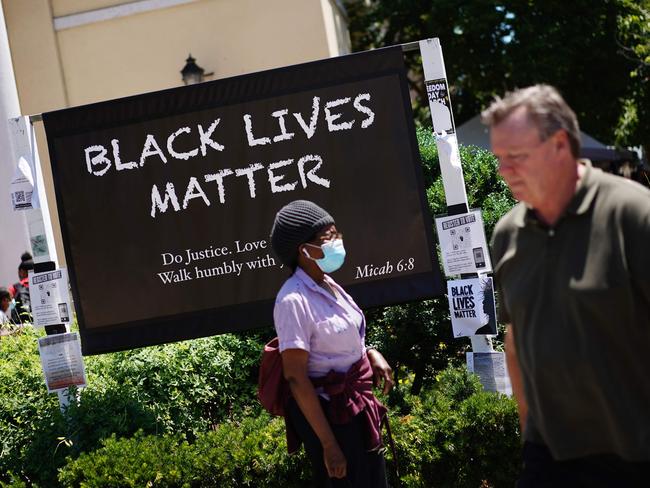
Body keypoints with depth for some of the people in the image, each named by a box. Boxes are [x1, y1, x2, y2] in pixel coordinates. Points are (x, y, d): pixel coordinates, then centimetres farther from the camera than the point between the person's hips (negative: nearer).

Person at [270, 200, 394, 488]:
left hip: (356, 405, 9)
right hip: (326, 411, -8)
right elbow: (295, 378, -23)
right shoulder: (294, 300, -22)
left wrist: (370, 353, -1)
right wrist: (328, 444, -23)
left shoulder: (328, 284, 3)